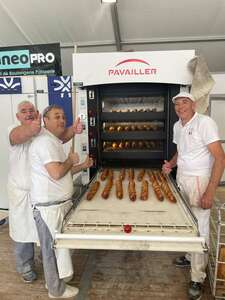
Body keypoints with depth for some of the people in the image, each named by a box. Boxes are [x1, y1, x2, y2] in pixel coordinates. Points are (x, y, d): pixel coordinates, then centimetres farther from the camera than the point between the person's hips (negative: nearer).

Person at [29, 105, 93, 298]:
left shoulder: (54, 142, 15)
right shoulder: (45, 141, -18)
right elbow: (56, 173, -28)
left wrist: (82, 166, 13)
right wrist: (71, 160, -11)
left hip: (59, 203, 10)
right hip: (49, 206, -10)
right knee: (52, 248, 8)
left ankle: (57, 278, 42)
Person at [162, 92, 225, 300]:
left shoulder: (205, 122, -14)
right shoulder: (177, 126, 9)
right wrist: (171, 163, 2)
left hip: (199, 181, -6)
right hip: (181, 179, 6)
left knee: (199, 228, 0)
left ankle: (197, 279, 15)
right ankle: (191, 257, 36)